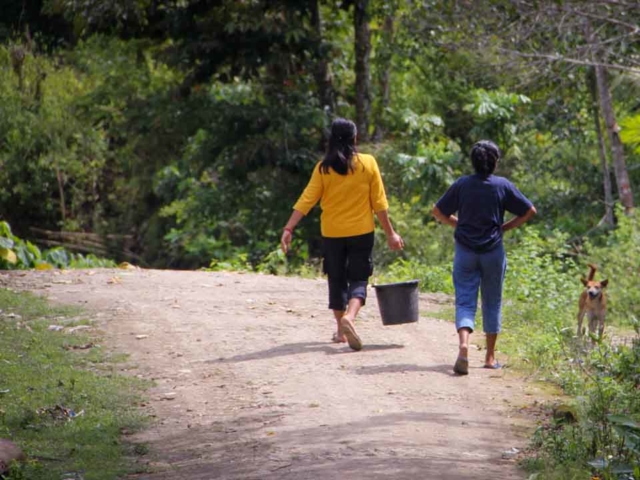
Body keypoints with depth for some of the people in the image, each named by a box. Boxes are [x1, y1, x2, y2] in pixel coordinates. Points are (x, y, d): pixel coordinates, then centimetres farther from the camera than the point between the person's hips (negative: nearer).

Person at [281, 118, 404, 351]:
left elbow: (306, 200, -8)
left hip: (332, 233, 1)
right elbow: (379, 202, -3)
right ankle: (349, 317, -23)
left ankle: (341, 330, 18)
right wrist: (390, 233, 4)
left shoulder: (324, 168, -4)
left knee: (337, 280, 14)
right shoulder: (368, 163, -4)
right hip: (361, 232, -1)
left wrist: (288, 229, -7)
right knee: (358, 279, 4)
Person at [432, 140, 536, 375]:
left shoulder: (461, 185, -1)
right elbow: (529, 211, -1)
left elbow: (438, 211, 4)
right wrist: (505, 227, 7)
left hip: (465, 251, 0)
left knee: (465, 301, -1)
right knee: (492, 302, 12)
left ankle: (464, 345, -26)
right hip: (493, 251, 0)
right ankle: (490, 357, 17)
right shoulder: (503, 186, -3)